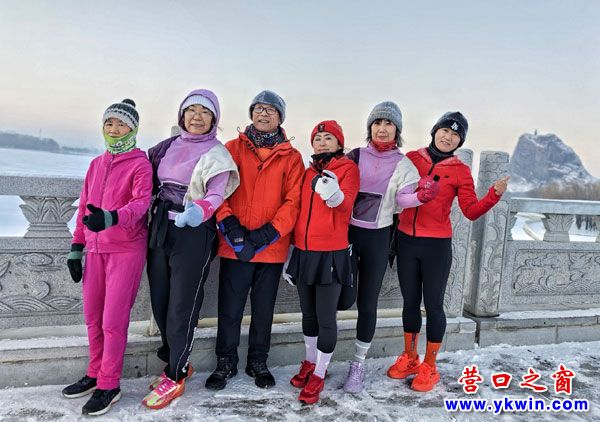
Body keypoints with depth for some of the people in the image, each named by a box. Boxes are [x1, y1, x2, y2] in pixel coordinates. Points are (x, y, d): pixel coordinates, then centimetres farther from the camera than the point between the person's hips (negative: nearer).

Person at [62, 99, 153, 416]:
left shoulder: (140, 164, -6)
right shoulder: (96, 164, 14)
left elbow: (141, 203, -22)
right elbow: (84, 207, 16)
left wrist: (110, 218, -40)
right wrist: (76, 247, 13)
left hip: (127, 250, -6)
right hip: (95, 249, 6)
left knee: (113, 321, -2)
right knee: (92, 317, 14)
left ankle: (109, 386, 13)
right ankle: (95, 374, 31)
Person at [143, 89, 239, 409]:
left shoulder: (216, 153, -5)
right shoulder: (169, 145, 13)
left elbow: (216, 195, -16)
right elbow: (152, 180, 21)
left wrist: (199, 210, -35)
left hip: (193, 234, -6)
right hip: (160, 229, 6)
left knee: (181, 307, 1)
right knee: (159, 302, 13)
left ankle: (175, 377, 17)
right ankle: (175, 363, 32)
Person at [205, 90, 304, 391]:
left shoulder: (291, 157, 4)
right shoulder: (233, 148, 5)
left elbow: (293, 200, -3)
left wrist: (270, 232, -15)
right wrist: (229, 223, -15)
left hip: (271, 247, 1)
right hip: (234, 245, 0)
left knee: (264, 309, 13)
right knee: (230, 309, 7)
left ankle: (258, 363, 32)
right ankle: (226, 363, 27)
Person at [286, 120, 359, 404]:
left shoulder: (348, 168, -3)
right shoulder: (308, 172, 13)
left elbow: (346, 203, -20)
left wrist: (335, 195, -43)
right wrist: (291, 249, 16)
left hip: (331, 253, -5)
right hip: (304, 252, 6)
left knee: (325, 317, 1)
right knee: (308, 313, 16)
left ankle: (319, 375, 16)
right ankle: (310, 362, 34)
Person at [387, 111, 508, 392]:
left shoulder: (460, 171, -2)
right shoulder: (411, 158, 3)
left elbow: (472, 211, -8)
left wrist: (494, 195, -22)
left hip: (437, 245, -2)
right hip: (406, 240, 3)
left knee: (433, 304, 4)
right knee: (410, 300, 13)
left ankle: (429, 367, 21)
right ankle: (409, 358, 30)